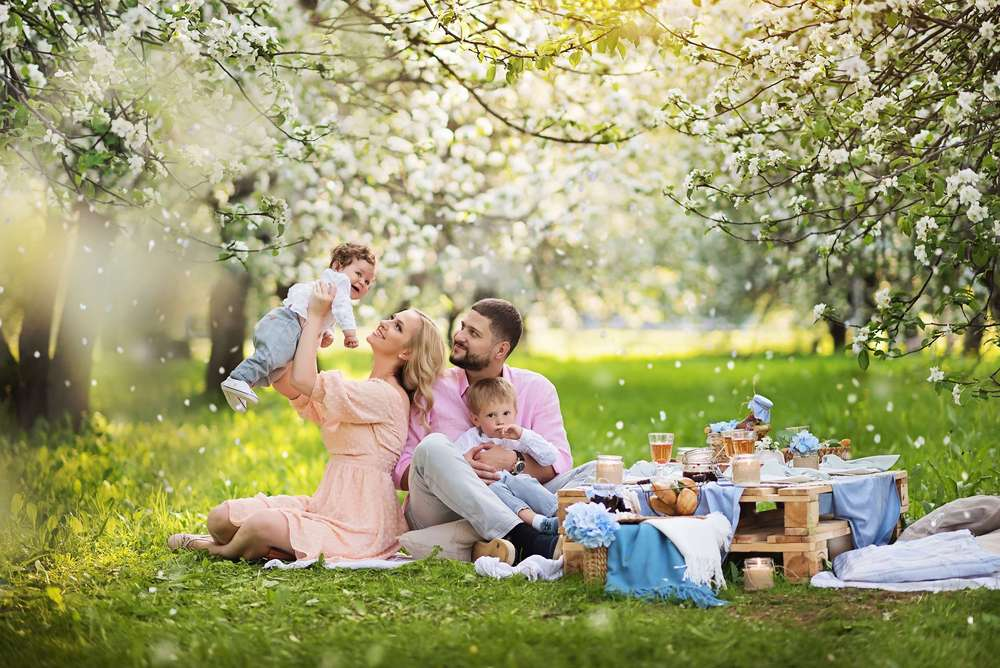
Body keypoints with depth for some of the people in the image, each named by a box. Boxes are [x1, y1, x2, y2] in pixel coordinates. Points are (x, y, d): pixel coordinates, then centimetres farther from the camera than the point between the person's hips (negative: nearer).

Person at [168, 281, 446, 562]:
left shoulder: (387, 396, -12)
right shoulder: (362, 392, 19)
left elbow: (303, 381, -21)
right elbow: (285, 383, 13)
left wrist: (315, 315, -11)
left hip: (358, 526, -8)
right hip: (325, 505, 9)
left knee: (260, 525, -27)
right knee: (222, 518, -9)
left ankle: (219, 551, 2)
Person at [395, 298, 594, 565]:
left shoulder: (536, 388, 9)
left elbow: (558, 461, -1)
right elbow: (400, 472, -3)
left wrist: (513, 462, -20)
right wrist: (458, 471, -20)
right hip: (440, 513, -2)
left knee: (593, 472, -17)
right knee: (434, 447, -30)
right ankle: (530, 541, -46)